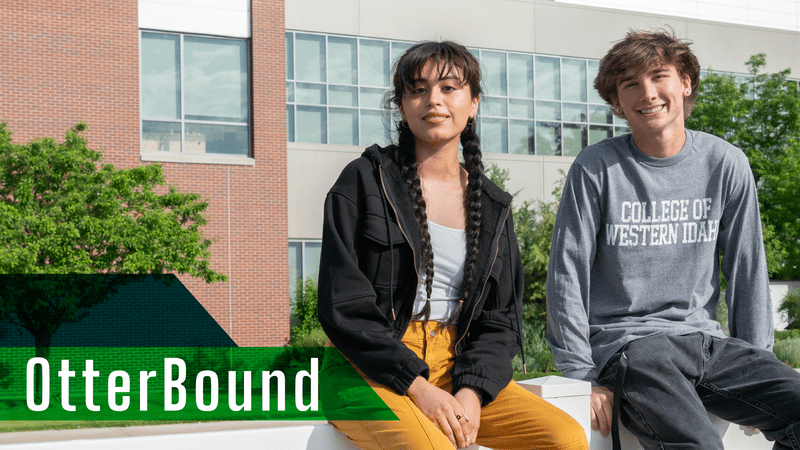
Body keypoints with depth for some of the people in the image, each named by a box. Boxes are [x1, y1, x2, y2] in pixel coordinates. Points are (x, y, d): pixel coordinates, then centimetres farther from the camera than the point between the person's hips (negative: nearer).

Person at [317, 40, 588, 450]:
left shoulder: (493, 207, 14)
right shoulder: (364, 182, 1)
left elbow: (501, 320, 10)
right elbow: (343, 308, -7)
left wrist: (472, 390, -10)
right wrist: (417, 386, -16)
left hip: (457, 370, 5)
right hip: (376, 372, -4)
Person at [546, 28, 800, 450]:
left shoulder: (726, 164, 9)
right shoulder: (596, 168, -1)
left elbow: (747, 272, 13)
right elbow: (567, 278, -1)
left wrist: (757, 365, 8)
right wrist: (583, 377, -6)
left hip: (704, 338, 4)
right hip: (624, 342, -4)